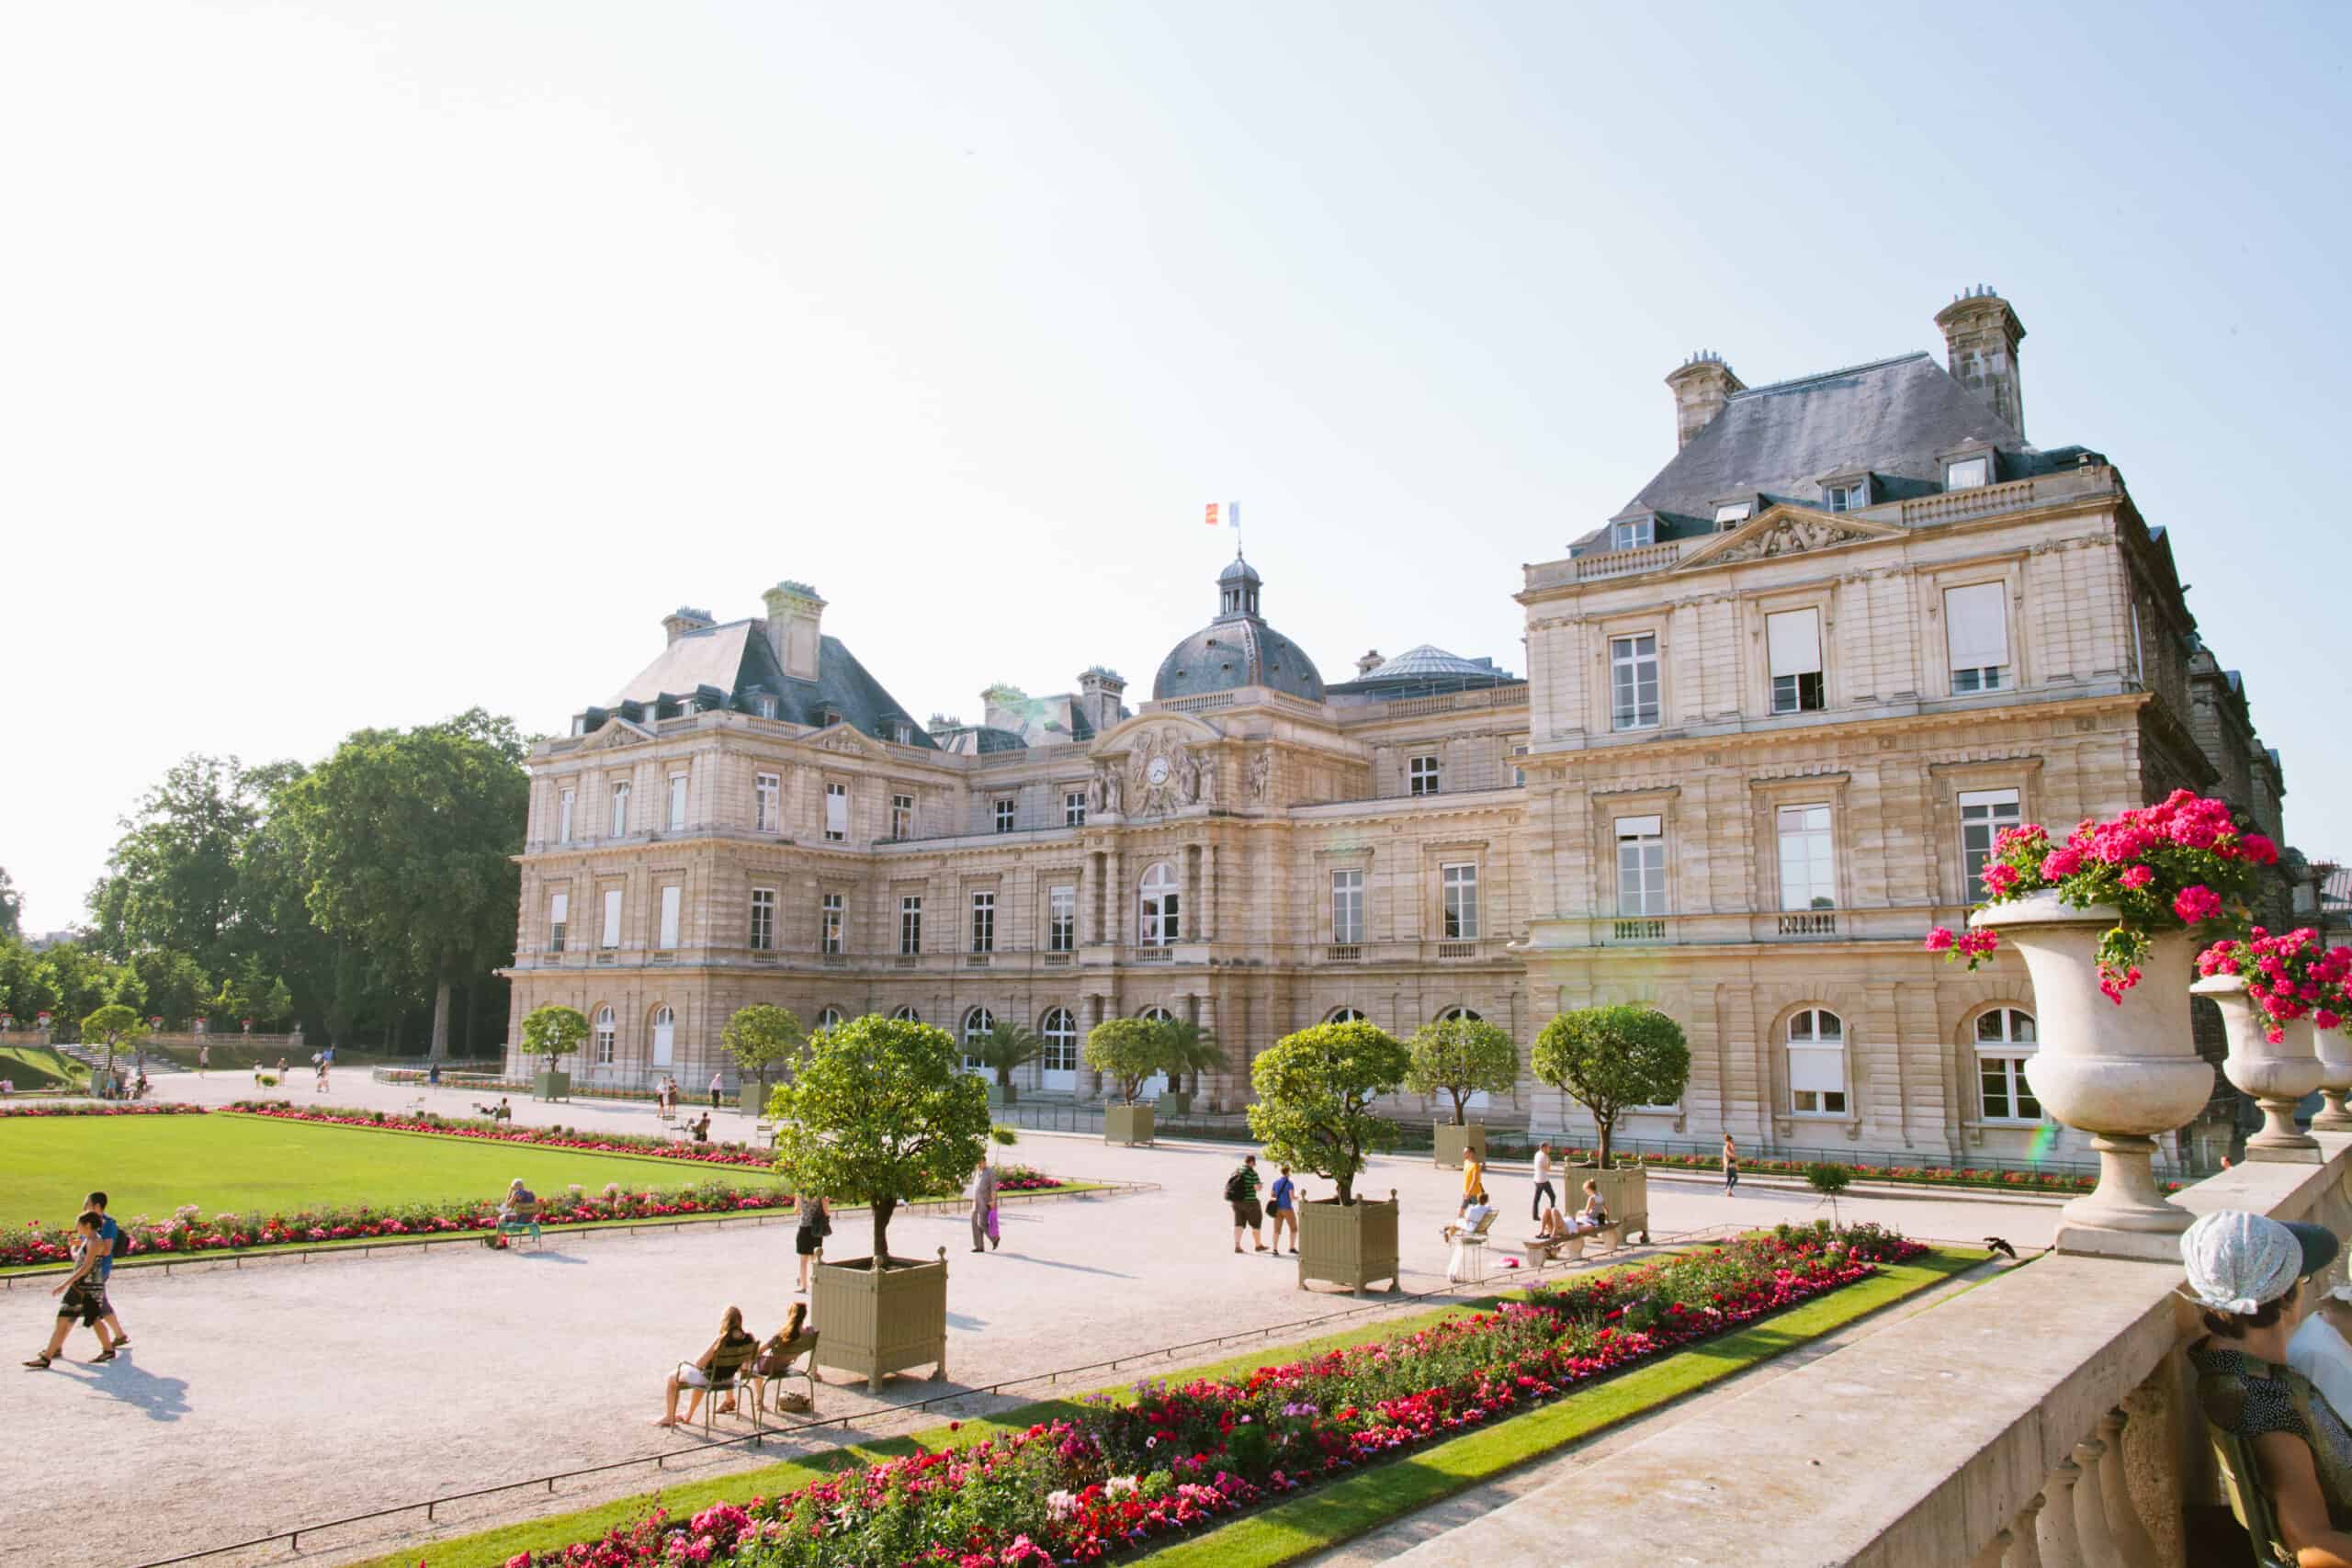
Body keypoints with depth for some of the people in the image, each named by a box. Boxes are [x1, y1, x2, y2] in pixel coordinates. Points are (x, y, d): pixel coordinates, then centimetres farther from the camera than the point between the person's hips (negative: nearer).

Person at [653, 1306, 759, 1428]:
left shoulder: (721, 1341, -32)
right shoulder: (749, 1338, -17)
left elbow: (699, 1364, -26)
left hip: (709, 1378, -6)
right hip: (727, 1378, 6)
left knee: (672, 1377, 20)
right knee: (699, 1376, 39)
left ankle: (669, 1418, 32)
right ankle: (688, 1415, 48)